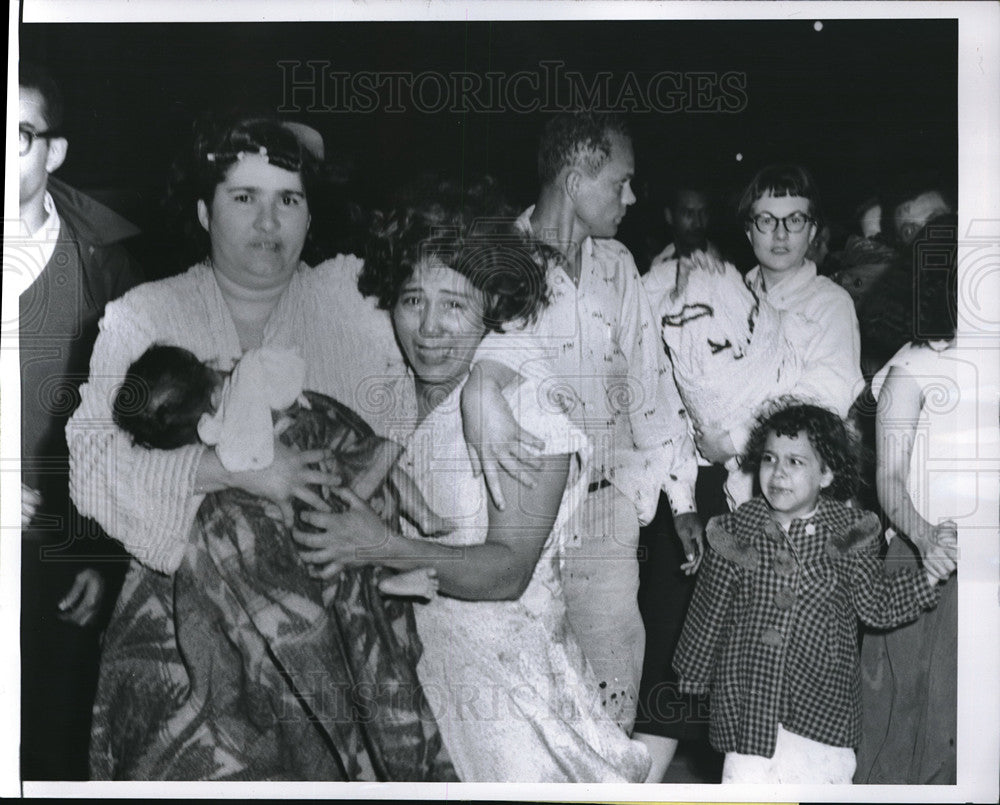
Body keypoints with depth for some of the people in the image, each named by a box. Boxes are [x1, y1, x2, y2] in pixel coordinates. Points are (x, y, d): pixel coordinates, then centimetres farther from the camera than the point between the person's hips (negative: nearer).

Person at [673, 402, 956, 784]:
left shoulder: (848, 532, -5)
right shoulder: (736, 531, -5)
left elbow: (877, 607, 0)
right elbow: (709, 611, 5)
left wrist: (928, 577, -14)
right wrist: (692, 677, 13)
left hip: (821, 710, 0)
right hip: (748, 703, 0)